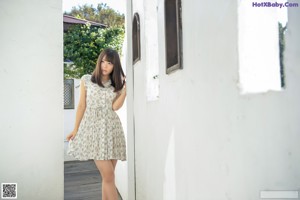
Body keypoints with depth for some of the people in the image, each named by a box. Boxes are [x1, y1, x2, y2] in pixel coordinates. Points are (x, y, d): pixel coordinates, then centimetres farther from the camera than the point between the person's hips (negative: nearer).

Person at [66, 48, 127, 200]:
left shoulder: (117, 84, 11)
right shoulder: (86, 80, 6)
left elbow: (115, 106, -3)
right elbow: (81, 106, 6)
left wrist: (125, 88, -10)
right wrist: (75, 129, 4)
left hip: (112, 128, 3)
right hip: (93, 128, -2)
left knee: (108, 176, 5)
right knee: (108, 176, -9)